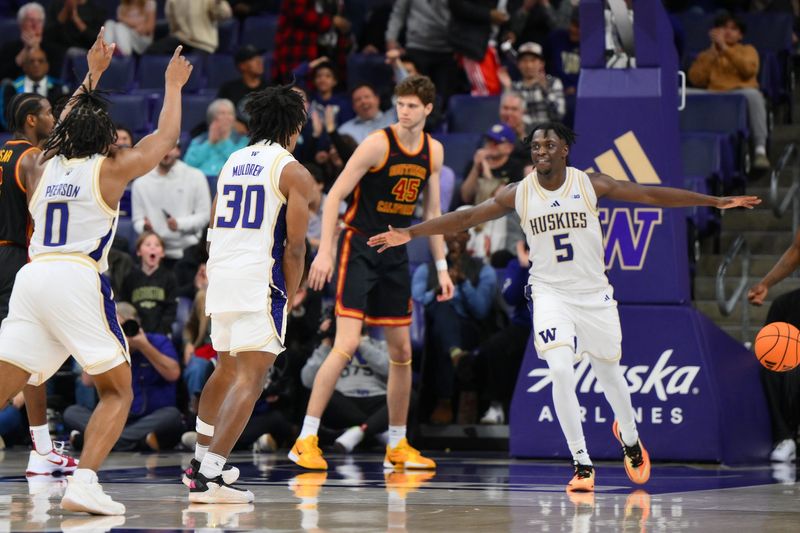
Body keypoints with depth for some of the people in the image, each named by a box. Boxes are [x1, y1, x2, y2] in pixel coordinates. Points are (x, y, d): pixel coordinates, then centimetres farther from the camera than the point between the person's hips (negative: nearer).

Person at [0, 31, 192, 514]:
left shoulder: (41, 168, 20)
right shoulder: (109, 169, 8)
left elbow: (65, 129, 41)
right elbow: (166, 137, 21)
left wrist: (92, 75, 49)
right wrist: (173, 86, 35)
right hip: (78, 279, -4)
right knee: (118, 391, 7)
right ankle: (84, 483, -12)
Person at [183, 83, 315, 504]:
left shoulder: (231, 162, 17)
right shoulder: (293, 172, -3)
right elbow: (294, 248, -8)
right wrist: (290, 296, 3)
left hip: (220, 276, 7)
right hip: (259, 281, -7)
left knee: (226, 369, 26)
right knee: (250, 378, -9)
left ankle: (201, 460, 36)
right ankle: (208, 478, -21)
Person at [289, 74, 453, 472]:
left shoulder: (433, 152, 7)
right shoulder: (378, 144, -13)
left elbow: (432, 211, 17)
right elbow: (334, 195, -13)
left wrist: (441, 267, 14)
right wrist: (325, 251, -20)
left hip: (396, 254, 7)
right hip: (359, 248, -7)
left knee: (402, 351, 9)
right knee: (346, 345, -17)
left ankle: (397, 446, 21)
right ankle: (306, 440, -14)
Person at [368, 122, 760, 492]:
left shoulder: (591, 185, -8)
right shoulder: (518, 193, -6)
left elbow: (650, 195, -7)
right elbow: (467, 217, -6)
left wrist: (716, 202, -9)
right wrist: (410, 233, -12)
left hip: (594, 293, 1)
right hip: (550, 293, -1)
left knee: (609, 371, 13)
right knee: (561, 371, -19)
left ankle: (629, 438, 44)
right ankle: (582, 464, -10)